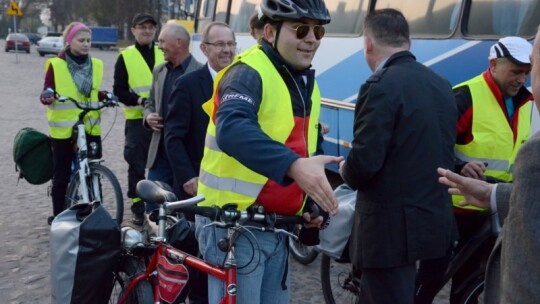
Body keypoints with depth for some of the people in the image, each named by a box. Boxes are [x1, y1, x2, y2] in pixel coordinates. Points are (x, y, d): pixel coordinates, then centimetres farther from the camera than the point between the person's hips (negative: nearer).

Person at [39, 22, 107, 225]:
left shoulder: (96, 65, 9)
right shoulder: (56, 65, -3)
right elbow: (46, 94, -1)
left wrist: (106, 97, 0)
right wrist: (47, 97, -23)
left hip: (91, 128, 3)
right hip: (63, 130, -3)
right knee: (62, 175, 4)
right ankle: (58, 216, 18)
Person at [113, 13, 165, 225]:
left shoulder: (164, 54, 9)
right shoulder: (125, 57, 2)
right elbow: (119, 90, -1)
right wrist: (140, 100, -17)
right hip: (137, 120, -2)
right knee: (137, 166, 2)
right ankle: (138, 208, 13)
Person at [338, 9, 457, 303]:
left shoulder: (381, 86, -18)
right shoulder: (441, 84, 8)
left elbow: (364, 163, -23)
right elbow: (437, 152, 12)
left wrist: (346, 171, 0)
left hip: (393, 225, -8)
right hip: (434, 219, 8)